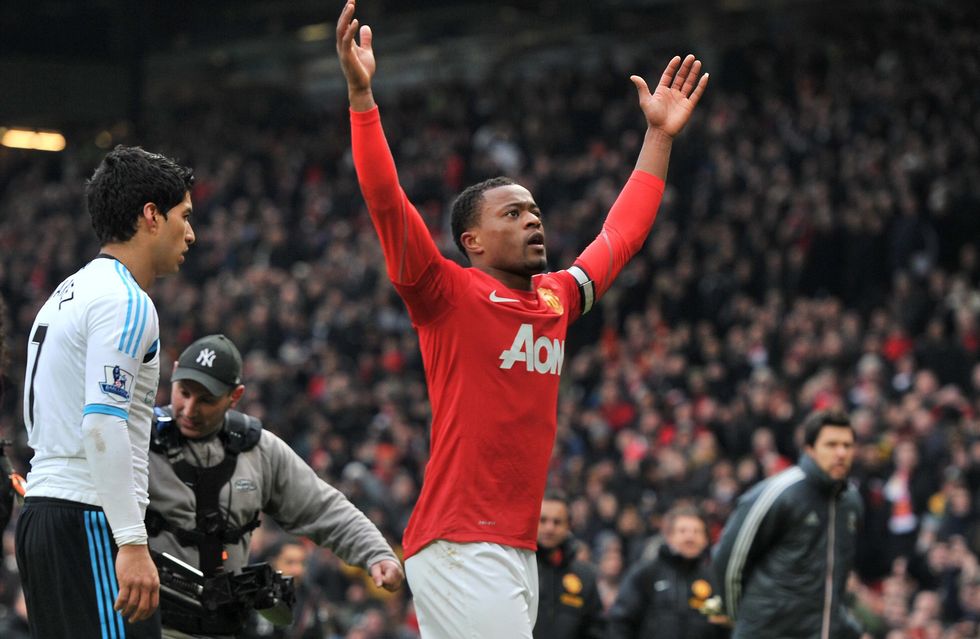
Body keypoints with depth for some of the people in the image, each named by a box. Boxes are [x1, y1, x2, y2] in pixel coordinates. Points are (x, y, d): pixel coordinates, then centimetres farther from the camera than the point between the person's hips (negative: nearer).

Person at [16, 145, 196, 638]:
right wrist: (132, 544, -23)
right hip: (91, 519, -10)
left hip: (41, 508, 10)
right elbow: (103, 426, -20)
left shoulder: (65, 295, 20)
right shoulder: (125, 302, -11)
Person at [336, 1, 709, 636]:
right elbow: (388, 204, -13)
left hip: (519, 551, 7)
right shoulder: (448, 294, -3)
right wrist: (361, 94, -20)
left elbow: (622, 234, 30)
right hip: (458, 551, -7)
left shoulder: (557, 298, 16)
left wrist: (660, 135, 32)